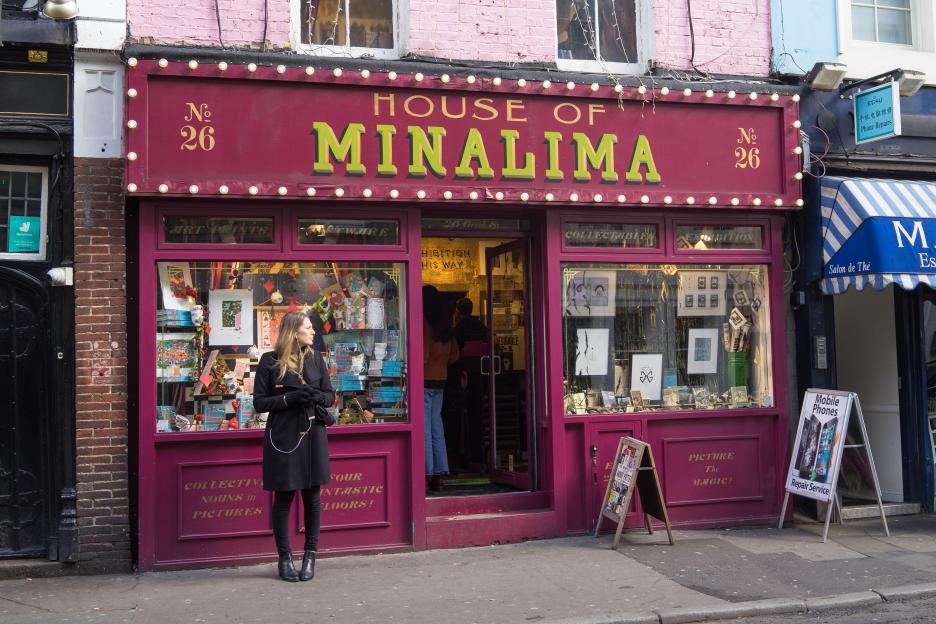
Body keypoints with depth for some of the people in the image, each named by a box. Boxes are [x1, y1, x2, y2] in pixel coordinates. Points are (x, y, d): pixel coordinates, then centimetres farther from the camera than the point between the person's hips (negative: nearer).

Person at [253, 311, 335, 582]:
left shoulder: (315, 358, 8)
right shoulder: (270, 361, -2)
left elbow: (330, 395, 10)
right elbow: (259, 402, -3)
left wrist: (315, 396, -12)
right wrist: (288, 399, -17)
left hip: (313, 435, 3)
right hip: (282, 437, -3)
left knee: (312, 495, 6)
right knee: (283, 497, 3)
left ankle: (310, 557, 18)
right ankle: (284, 558, 16)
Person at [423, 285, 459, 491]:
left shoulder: (423, 323, -14)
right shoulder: (445, 327, 9)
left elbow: (422, 356, -17)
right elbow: (454, 354, 15)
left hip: (425, 380, -8)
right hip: (440, 380, 8)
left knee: (423, 428, -3)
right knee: (436, 425, 11)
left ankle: (426, 475, -3)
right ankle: (438, 475, 13)